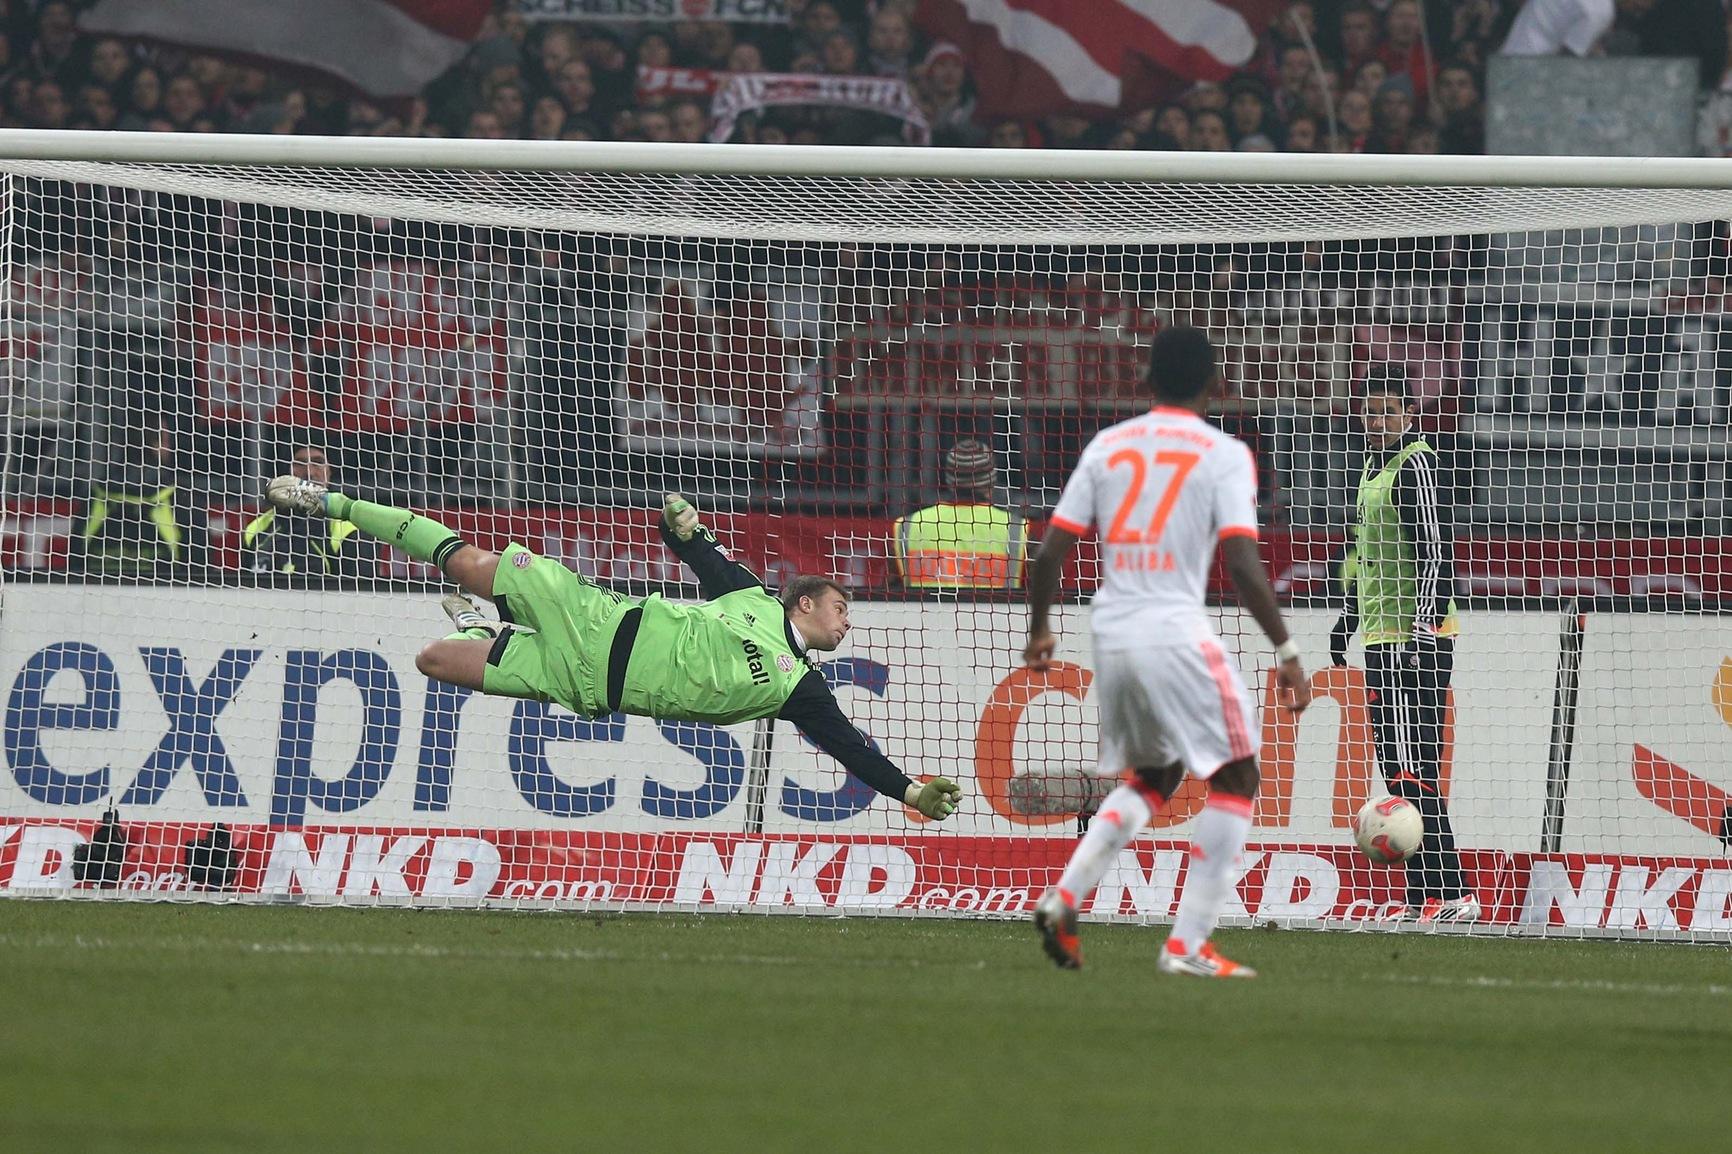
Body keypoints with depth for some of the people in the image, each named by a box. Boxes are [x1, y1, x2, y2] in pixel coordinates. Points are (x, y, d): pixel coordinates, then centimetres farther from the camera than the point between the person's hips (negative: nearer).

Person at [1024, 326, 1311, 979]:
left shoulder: (1106, 446, 9)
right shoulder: (1224, 455, -4)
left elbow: (1051, 552, 7)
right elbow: (1241, 564, -13)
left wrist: (1040, 631, 22)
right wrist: (1286, 652, -8)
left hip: (1111, 632, 6)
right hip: (1176, 632, -6)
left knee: (1153, 778, 24)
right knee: (1235, 778, 7)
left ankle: (1063, 900, 7)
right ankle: (1187, 945, -2)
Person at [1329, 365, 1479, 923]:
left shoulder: (1416, 465, -11)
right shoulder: (1374, 466, 19)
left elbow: (1435, 557, -19)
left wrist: (1422, 631, -26)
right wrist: (1349, 618, 34)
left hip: (1416, 643, -10)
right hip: (1383, 642, 10)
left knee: (1412, 771, -15)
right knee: (1397, 772, 8)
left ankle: (1449, 892, -18)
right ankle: (1423, 896, 9)